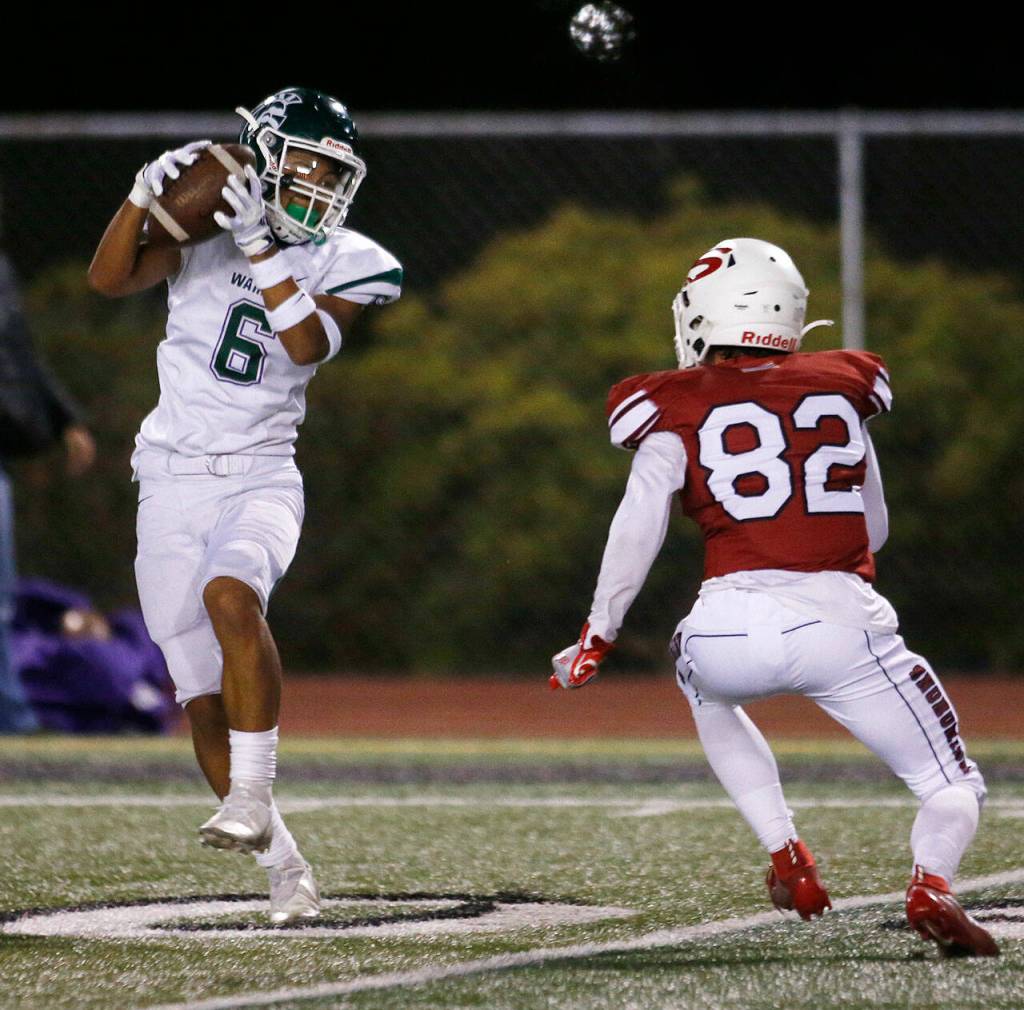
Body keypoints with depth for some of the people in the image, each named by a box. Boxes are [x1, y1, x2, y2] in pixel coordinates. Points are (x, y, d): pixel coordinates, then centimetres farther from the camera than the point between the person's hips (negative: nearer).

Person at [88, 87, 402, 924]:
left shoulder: (345, 264, 1)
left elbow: (306, 343, -16)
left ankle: (252, 795, -32)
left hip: (259, 479, -2)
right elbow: (108, 280, -11)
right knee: (205, 699, 1)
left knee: (230, 595, -35)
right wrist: (148, 192, -23)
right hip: (172, 483, 2)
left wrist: (260, 247, -22)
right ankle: (285, 868, 13)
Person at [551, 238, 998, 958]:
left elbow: (636, 529, -2)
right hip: (844, 623, 0)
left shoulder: (678, 411, 9)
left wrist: (595, 641, 6)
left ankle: (787, 857, 21)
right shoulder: (843, 388, 18)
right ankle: (931, 881, -22)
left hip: (735, 622, 0)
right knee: (953, 789, 12)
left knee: (706, 685, 37)